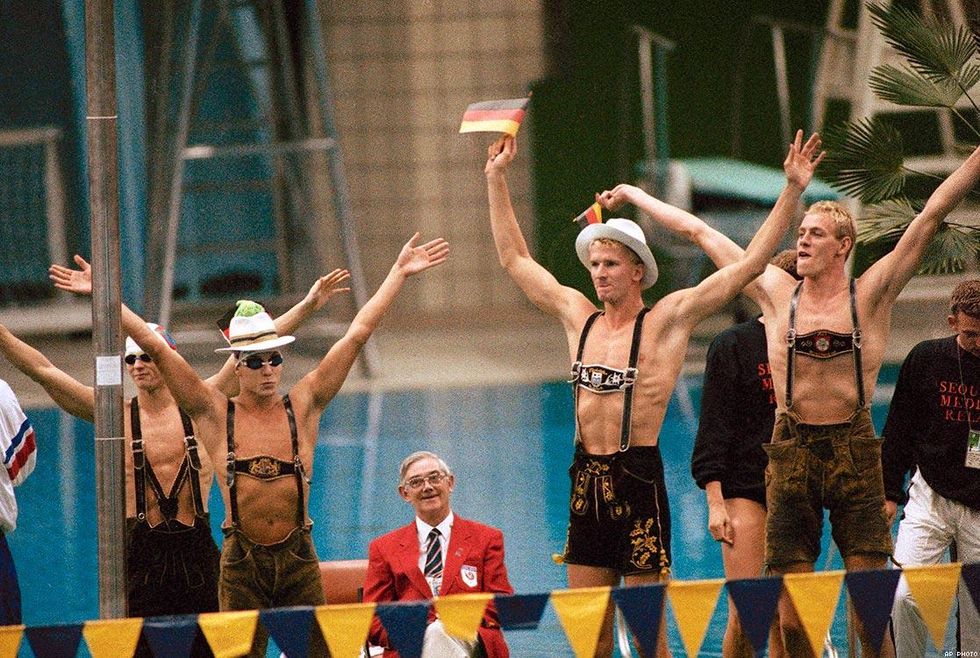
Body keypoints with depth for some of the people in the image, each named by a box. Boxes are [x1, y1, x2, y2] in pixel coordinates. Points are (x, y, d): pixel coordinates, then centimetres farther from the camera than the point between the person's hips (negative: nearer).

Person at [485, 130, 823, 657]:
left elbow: (750, 263, -7)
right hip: (587, 481, 5)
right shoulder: (577, 316, 11)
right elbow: (514, 258, 21)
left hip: (638, 479, -5)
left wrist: (792, 191, -12)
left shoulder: (666, 320, -3)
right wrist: (496, 179, 21)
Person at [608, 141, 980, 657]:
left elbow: (932, 214, 0)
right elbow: (698, 232, 14)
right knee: (792, 612, 0)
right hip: (792, 452, 2)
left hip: (855, 450, -2)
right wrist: (632, 195, 22)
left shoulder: (871, 295, 3)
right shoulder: (777, 293, 8)